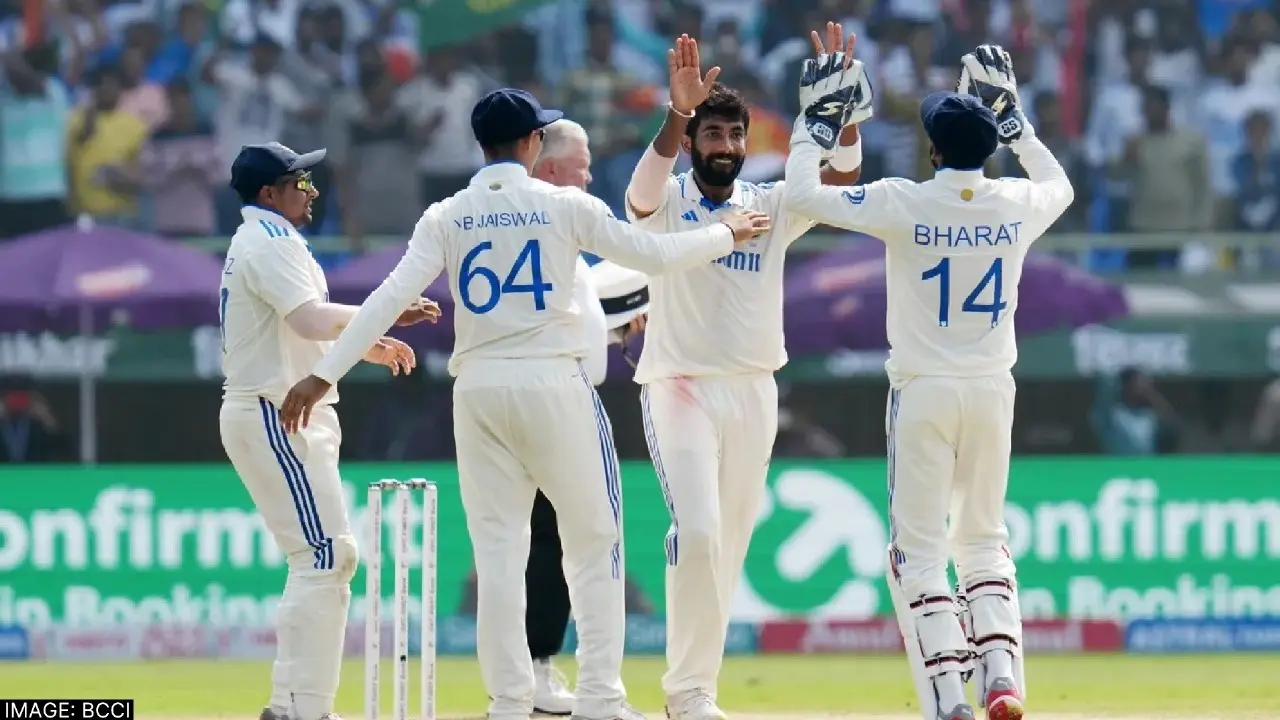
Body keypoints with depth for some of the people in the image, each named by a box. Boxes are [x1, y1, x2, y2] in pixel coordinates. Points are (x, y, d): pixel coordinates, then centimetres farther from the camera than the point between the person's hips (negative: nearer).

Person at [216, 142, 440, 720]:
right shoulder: (271, 241, -12)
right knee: (326, 555, -15)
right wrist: (388, 314, -23)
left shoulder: (258, 240, 20)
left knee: (321, 559, 13)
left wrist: (367, 345, 20)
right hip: (276, 417, -11)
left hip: (279, 417, 11)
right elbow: (311, 319, -27)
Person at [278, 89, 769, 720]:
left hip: (478, 391, 3)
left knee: (497, 550, 6)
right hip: (555, 385, -3)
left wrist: (325, 375, -7)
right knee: (593, 543, 7)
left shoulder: (447, 218, 3)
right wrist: (728, 235, 18)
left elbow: (390, 297, -5)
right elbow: (653, 255, 1)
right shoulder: (563, 206, -2)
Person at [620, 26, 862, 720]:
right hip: (679, 385, -5)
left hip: (753, 392, 5)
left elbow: (842, 175, -7)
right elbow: (644, 188, -26)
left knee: (731, 543, 7)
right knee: (697, 530, -17)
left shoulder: (772, 207, 7)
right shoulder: (666, 202, -2)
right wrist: (678, 112, -42)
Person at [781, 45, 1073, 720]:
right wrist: (1013, 118, 29)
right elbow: (1060, 185, 23)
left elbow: (801, 194, -8)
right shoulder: (1017, 205, -2)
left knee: (919, 550, 2)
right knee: (984, 540, 16)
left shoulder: (905, 204, -13)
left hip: (923, 392, -3)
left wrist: (815, 121, 6)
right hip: (992, 390, 3)